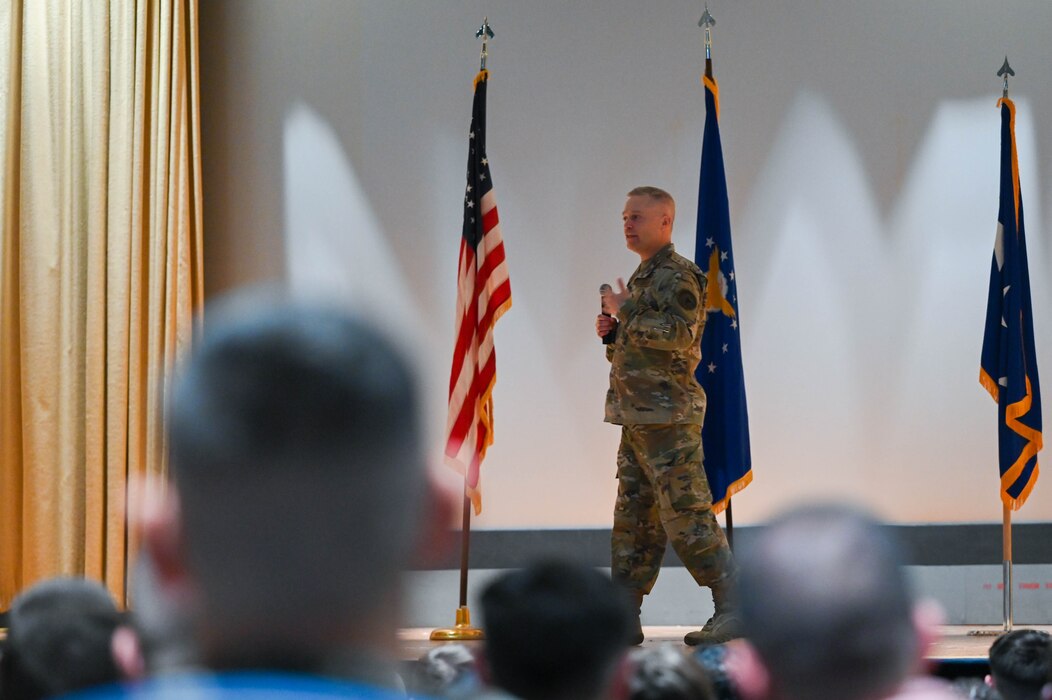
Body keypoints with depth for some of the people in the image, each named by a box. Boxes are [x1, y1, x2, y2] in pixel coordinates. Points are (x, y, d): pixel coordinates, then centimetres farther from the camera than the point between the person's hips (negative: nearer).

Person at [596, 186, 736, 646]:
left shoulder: (677, 276, -10)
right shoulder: (644, 277, 20)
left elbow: (680, 333, -26)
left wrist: (625, 312, -16)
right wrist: (613, 331, 9)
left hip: (668, 417, -10)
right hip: (638, 419, 10)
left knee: (686, 515, -10)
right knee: (633, 519, 10)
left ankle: (734, 606, -6)